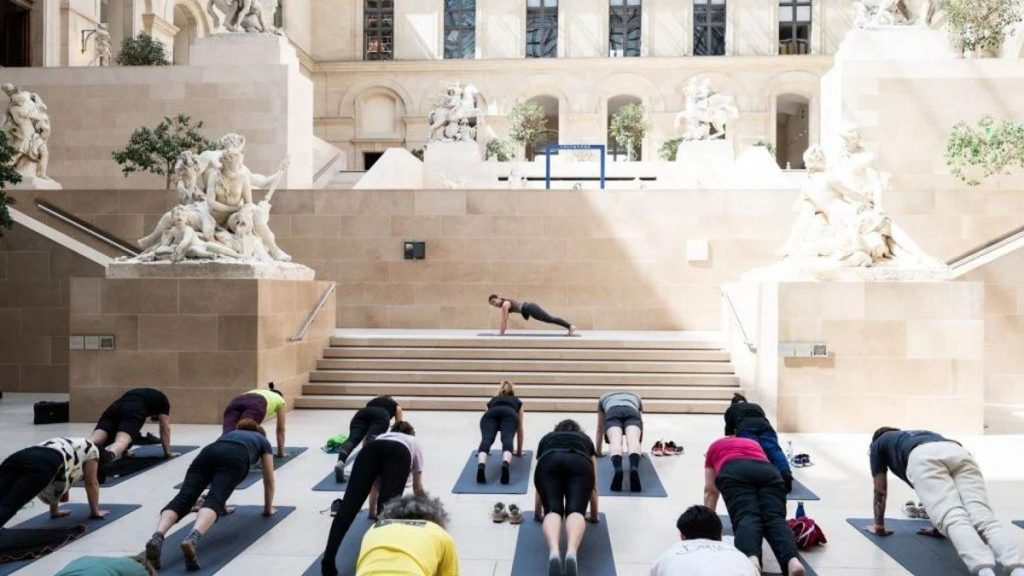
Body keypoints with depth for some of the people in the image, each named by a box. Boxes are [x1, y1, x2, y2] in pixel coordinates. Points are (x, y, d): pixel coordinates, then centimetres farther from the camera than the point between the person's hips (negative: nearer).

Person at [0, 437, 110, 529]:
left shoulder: (69, 446, 46)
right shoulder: (91, 449, 29)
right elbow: (91, 483, 27)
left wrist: (54, 511, 56)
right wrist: (95, 512, 37)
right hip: (42, 464, -7)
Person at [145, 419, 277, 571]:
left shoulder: (230, 433, 48)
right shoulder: (263, 441, 38)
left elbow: (219, 483, 54)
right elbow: (269, 480, 39)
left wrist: (222, 505, 65)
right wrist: (268, 508, 50)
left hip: (208, 452, 4)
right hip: (235, 458, -4)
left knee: (183, 498, -16)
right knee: (213, 500, -24)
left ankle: (157, 538, -45)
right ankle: (192, 539, -55)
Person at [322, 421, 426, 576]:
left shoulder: (382, 436, 48)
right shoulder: (414, 443, 44)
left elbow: (375, 484, 50)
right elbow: (418, 488, 47)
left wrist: (373, 511, 63)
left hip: (370, 450, 2)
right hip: (398, 454, -2)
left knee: (350, 502, -15)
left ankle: (328, 560, -33)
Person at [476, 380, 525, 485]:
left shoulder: (492, 401, 46)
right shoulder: (517, 402, 43)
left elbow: (486, 432, 52)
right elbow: (520, 429, 45)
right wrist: (519, 451, 55)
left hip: (490, 414, 1)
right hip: (509, 414, -1)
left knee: (487, 439, -22)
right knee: (507, 439, -24)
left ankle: (481, 465, -54)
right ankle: (505, 464, -58)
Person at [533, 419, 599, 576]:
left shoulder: (546, 438, 42)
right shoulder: (585, 439, 41)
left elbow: (541, 482, 47)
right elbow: (594, 485, 44)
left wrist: (537, 513, 59)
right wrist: (594, 515, 56)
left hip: (549, 465, 1)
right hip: (579, 466, 0)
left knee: (552, 511, -11)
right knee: (575, 511, -15)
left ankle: (553, 552, -45)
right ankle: (571, 553, -48)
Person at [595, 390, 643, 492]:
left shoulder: (604, 398, 44)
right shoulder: (635, 397, 46)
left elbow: (600, 429, 47)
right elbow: (641, 423, 52)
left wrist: (598, 451, 55)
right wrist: (639, 448, 61)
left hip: (612, 413, -1)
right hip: (632, 412, 1)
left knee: (615, 442, -26)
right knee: (633, 441, -25)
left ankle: (618, 468, -59)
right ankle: (634, 468, -58)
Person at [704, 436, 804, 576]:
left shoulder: (715, 447, 39)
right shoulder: (754, 443, 45)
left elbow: (710, 491, 39)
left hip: (734, 473, -2)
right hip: (769, 472, 3)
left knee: (746, 517, -22)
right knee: (775, 519, -17)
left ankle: (752, 559, -56)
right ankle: (792, 560, -50)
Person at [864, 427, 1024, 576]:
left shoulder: (878, 444, 39)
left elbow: (880, 491, 38)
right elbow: (947, 495, 53)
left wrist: (879, 526, 48)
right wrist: (938, 527, 62)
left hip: (924, 458, -4)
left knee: (954, 519, -24)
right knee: (984, 518, -17)